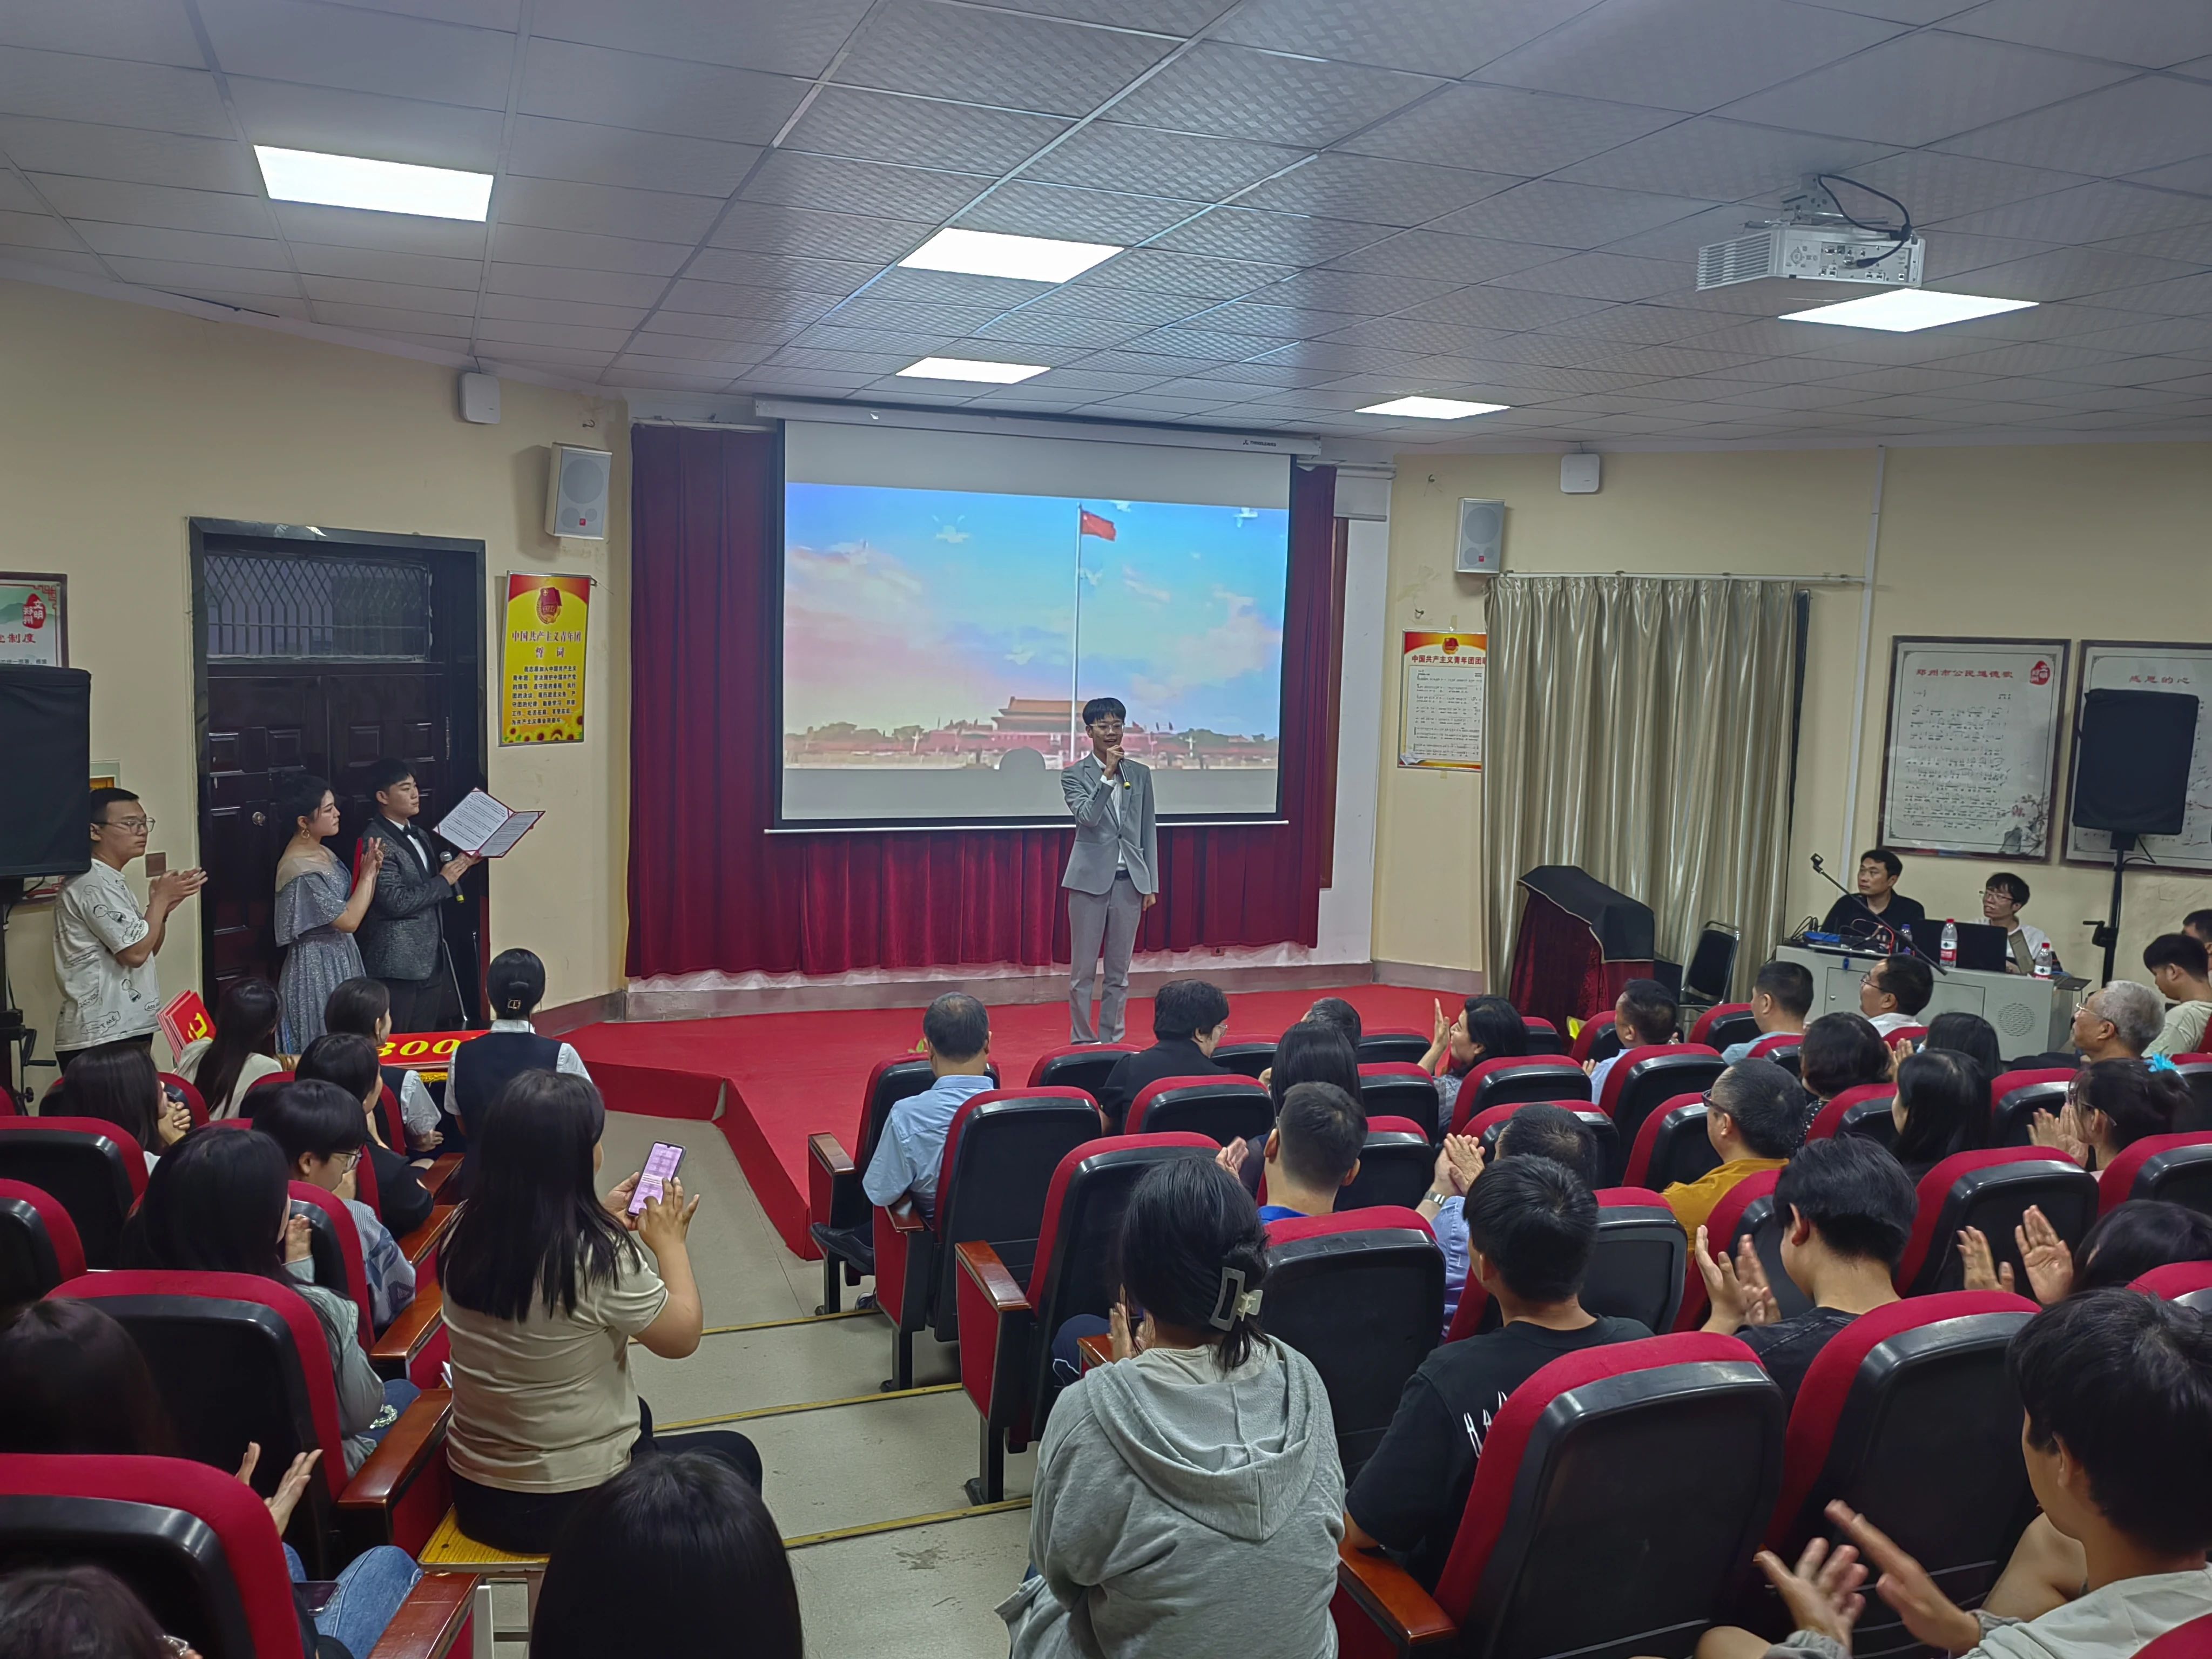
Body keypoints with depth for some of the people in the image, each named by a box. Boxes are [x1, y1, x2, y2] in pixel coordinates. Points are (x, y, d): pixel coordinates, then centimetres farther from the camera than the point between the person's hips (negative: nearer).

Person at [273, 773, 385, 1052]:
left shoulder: (324, 853, 6)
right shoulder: (300, 869, -22)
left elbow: (352, 905, 12)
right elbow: (348, 921, -22)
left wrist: (372, 871, -3)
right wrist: (368, 873, -14)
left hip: (340, 961, 9)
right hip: (318, 968, -9)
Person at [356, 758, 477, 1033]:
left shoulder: (418, 835, 14)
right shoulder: (375, 842, -14)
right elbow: (396, 902, -22)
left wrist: (461, 865, 5)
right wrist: (444, 881, -15)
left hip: (430, 959, 8)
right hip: (397, 965, -8)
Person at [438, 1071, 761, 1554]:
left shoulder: (465, 1237, -9)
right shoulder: (599, 1257, -27)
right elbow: (683, 1337, -12)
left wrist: (600, 1221, 10)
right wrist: (669, 1242, -1)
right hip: (578, 1505, -7)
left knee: (633, 1413, 35)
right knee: (735, 1458, 19)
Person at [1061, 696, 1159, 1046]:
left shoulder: (1140, 774, 8)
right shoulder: (1074, 774, -1)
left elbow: (1149, 830, 10)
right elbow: (1088, 817, -17)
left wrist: (1152, 883, 7)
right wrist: (1108, 774, -22)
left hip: (1129, 881, 3)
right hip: (1091, 880, -3)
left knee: (1119, 971, 9)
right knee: (1083, 970, 3)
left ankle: (1111, 1042, 18)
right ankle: (1082, 1042, 13)